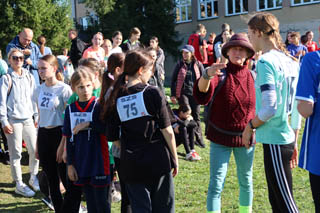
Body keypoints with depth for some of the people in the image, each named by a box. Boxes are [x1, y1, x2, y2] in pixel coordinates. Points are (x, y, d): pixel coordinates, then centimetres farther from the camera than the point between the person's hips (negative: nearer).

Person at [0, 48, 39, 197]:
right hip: (13, 120, -4)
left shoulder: (29, 77, 11)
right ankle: (19, 185, 10)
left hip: (28, 119, 4)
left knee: (35, 150, 3)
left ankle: (33, 177, 24)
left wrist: (37, 116, 11)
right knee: (16, 153, 0)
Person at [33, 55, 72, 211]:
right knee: (51, 179, 10)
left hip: (59, 133, -6)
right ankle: (58, 208, 21)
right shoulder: (39, 90, 10)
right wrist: (37, 144, 15)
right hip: (43, 135, 6)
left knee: (65, 176, -2)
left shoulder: (64, 89, -8)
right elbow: (40, 117, 16)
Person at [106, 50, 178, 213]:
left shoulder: (116, 100, 1)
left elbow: (113, 138, 3)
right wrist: (175, 158, 3)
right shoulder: (152, 93, -9)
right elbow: (167, 130, -8)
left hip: (130, 165, 3)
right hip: (158, 161, -3)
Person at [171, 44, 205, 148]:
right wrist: (173, 94, 1)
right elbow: (173, 80, 6)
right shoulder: (180, 65, 4)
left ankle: (199, 138, 15)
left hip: (195, 94, 1)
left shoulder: (198, 65, 5)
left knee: (196, 116, 5)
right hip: (183, 93, -1)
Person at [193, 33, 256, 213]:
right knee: (216, 183, -4)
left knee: (246, 181, 18)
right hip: (220, 138, -3)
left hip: (245, 137, 3)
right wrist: (206, 75, -50)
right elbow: (202, 95, -31)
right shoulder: (220, 73, -11)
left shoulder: (252, 76, 0)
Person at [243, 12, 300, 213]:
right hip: (287, 138, 8)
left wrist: (250, 127, -6)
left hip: (274, 140, -8)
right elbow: (295, 105, 13)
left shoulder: (265, 62, -17)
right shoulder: (291, 61, 9)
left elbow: (269, 108, -23)